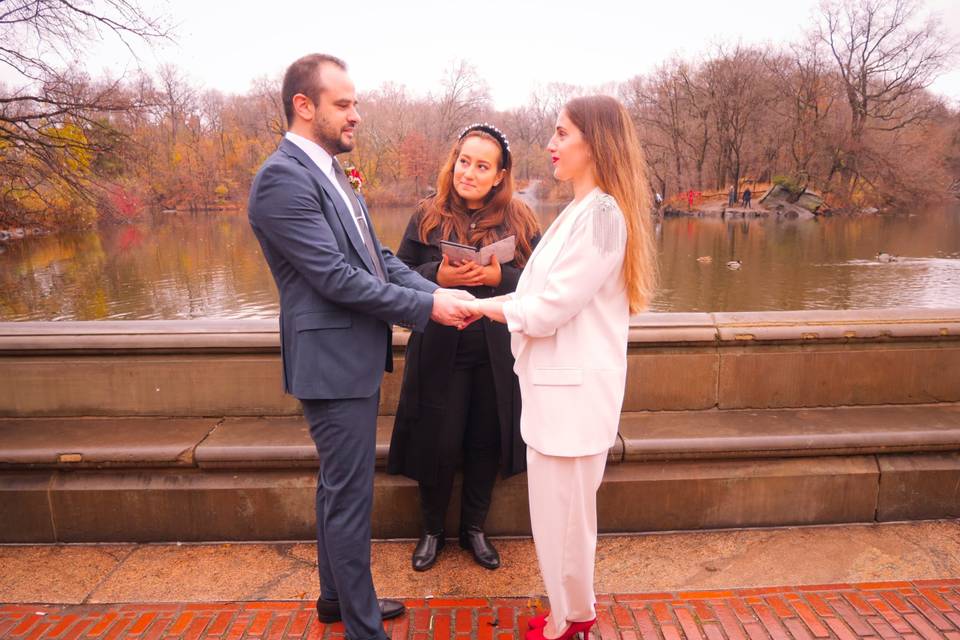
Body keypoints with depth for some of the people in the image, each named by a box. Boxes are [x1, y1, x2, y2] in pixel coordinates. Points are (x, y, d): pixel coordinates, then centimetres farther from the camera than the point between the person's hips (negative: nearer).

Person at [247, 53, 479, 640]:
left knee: (339, 487, 21)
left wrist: (438, 291, -4)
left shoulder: (330, 172, 12)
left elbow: (378, 257, 10)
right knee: (350, 496, 3)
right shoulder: (283, 179, -16)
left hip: (355, 356, 10)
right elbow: (336, 276, -22)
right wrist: (427, 306, -18)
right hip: (333, 361, -10)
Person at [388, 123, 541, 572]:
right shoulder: (427, 217, 3)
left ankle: (473, 528, 35)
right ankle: (432, 530, 32)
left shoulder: (520, 220, 2)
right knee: (438, 445, 6)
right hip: (440, 354, 0)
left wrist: (498, 276, -17)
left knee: (486, 443, 12)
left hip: (498, 356, 1)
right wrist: (438, 276, -16)